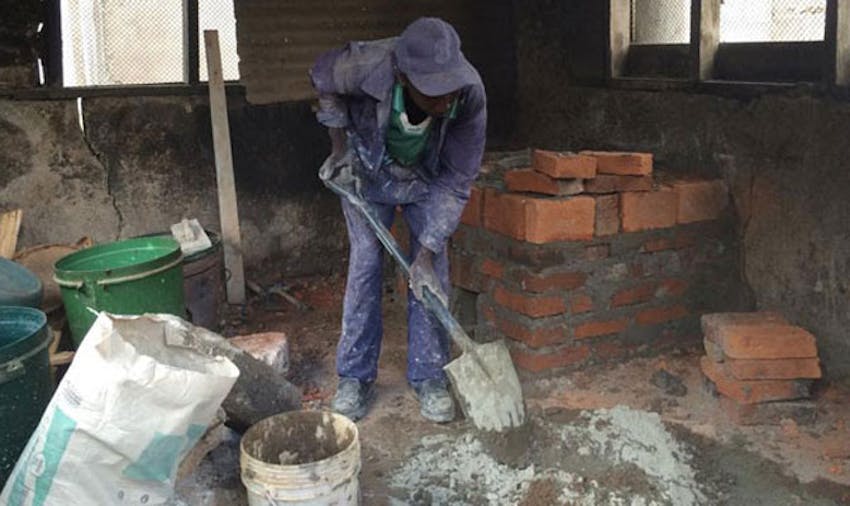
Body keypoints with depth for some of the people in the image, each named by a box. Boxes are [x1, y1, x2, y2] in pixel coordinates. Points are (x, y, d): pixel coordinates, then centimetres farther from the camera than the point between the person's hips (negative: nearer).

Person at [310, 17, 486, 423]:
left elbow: (456, 181, -26)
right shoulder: (366, 66, -39)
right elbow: (322, 75, -12)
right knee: (365, 262, -4)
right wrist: (340, 146, -16)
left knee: (432, 268, -6)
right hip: (367, 170, 0)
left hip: (427, 176, 1)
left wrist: (427, 253, -29)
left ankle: (428, 377, 8)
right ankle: (355, 376, 9)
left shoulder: (470, 93, -36)